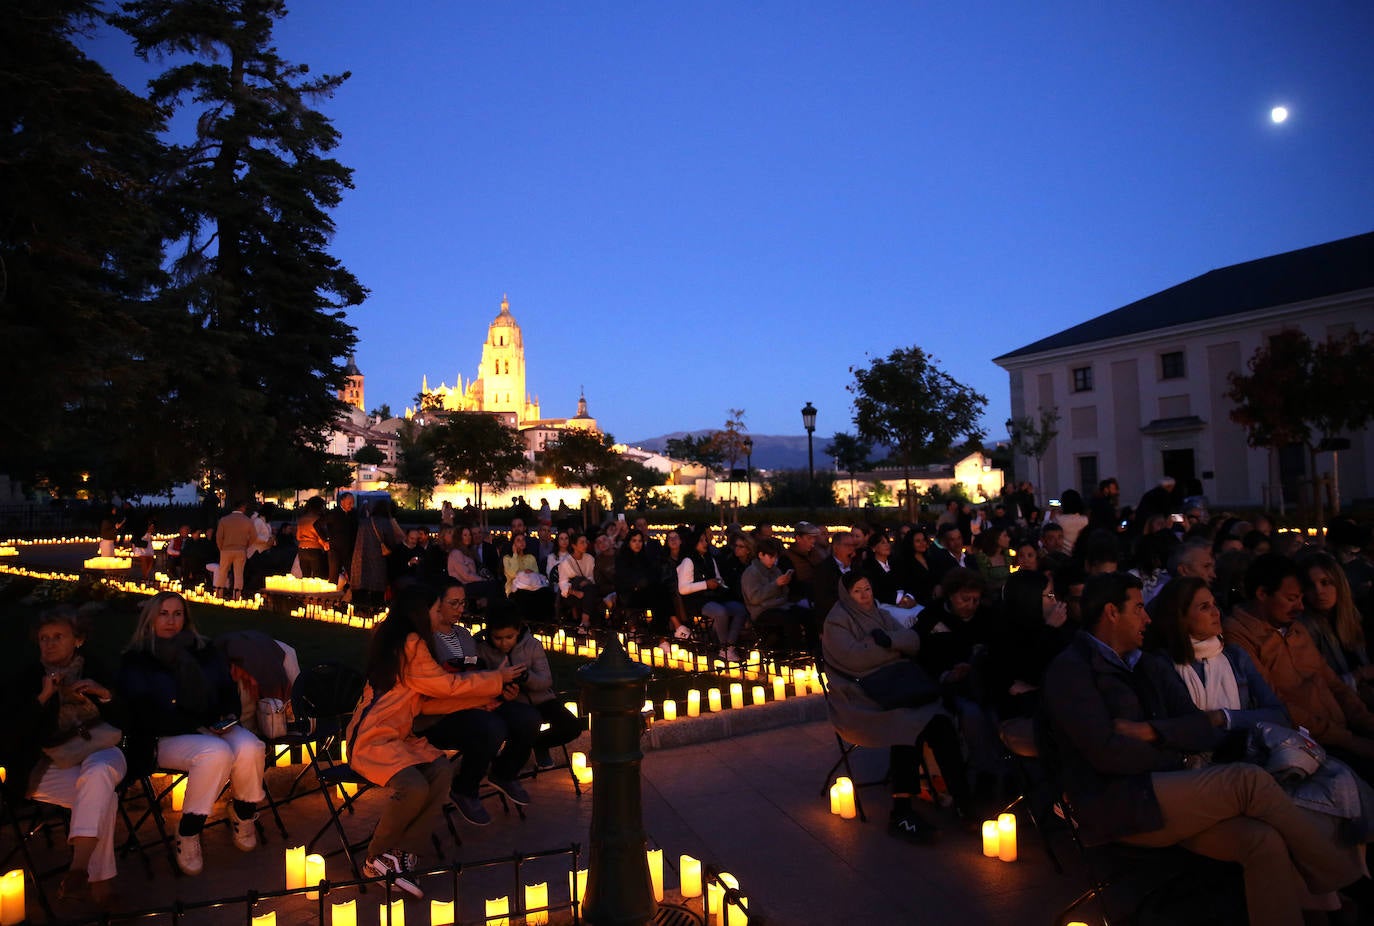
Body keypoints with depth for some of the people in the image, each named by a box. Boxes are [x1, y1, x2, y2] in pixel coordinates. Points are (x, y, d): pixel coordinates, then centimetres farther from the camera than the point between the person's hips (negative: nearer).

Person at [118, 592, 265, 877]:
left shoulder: (204, 651, 16)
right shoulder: (136, 661, 4)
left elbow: (229, 690, 18)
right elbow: (145, 714, -6)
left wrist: (227, 716, -5)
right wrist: (198, 727, -15)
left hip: (214, 729, 4)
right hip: (166, 739, -3)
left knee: (249, 747, -31)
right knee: (215, 753, -37)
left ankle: (243, 815, -3)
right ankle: (187, 835, -18)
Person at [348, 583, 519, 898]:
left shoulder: (398, 640, 12)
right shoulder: (411, 644, -18)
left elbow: (429, 700, 13)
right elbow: (448, 685, -11)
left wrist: (482, 699, 12)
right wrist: (498, 678, 0)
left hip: (399, 735, 9)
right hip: (372, 738, -9)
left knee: (442, 770, -14)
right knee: (414, 788, -27)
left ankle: (401, 853, -9)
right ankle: (377, 857, -1)